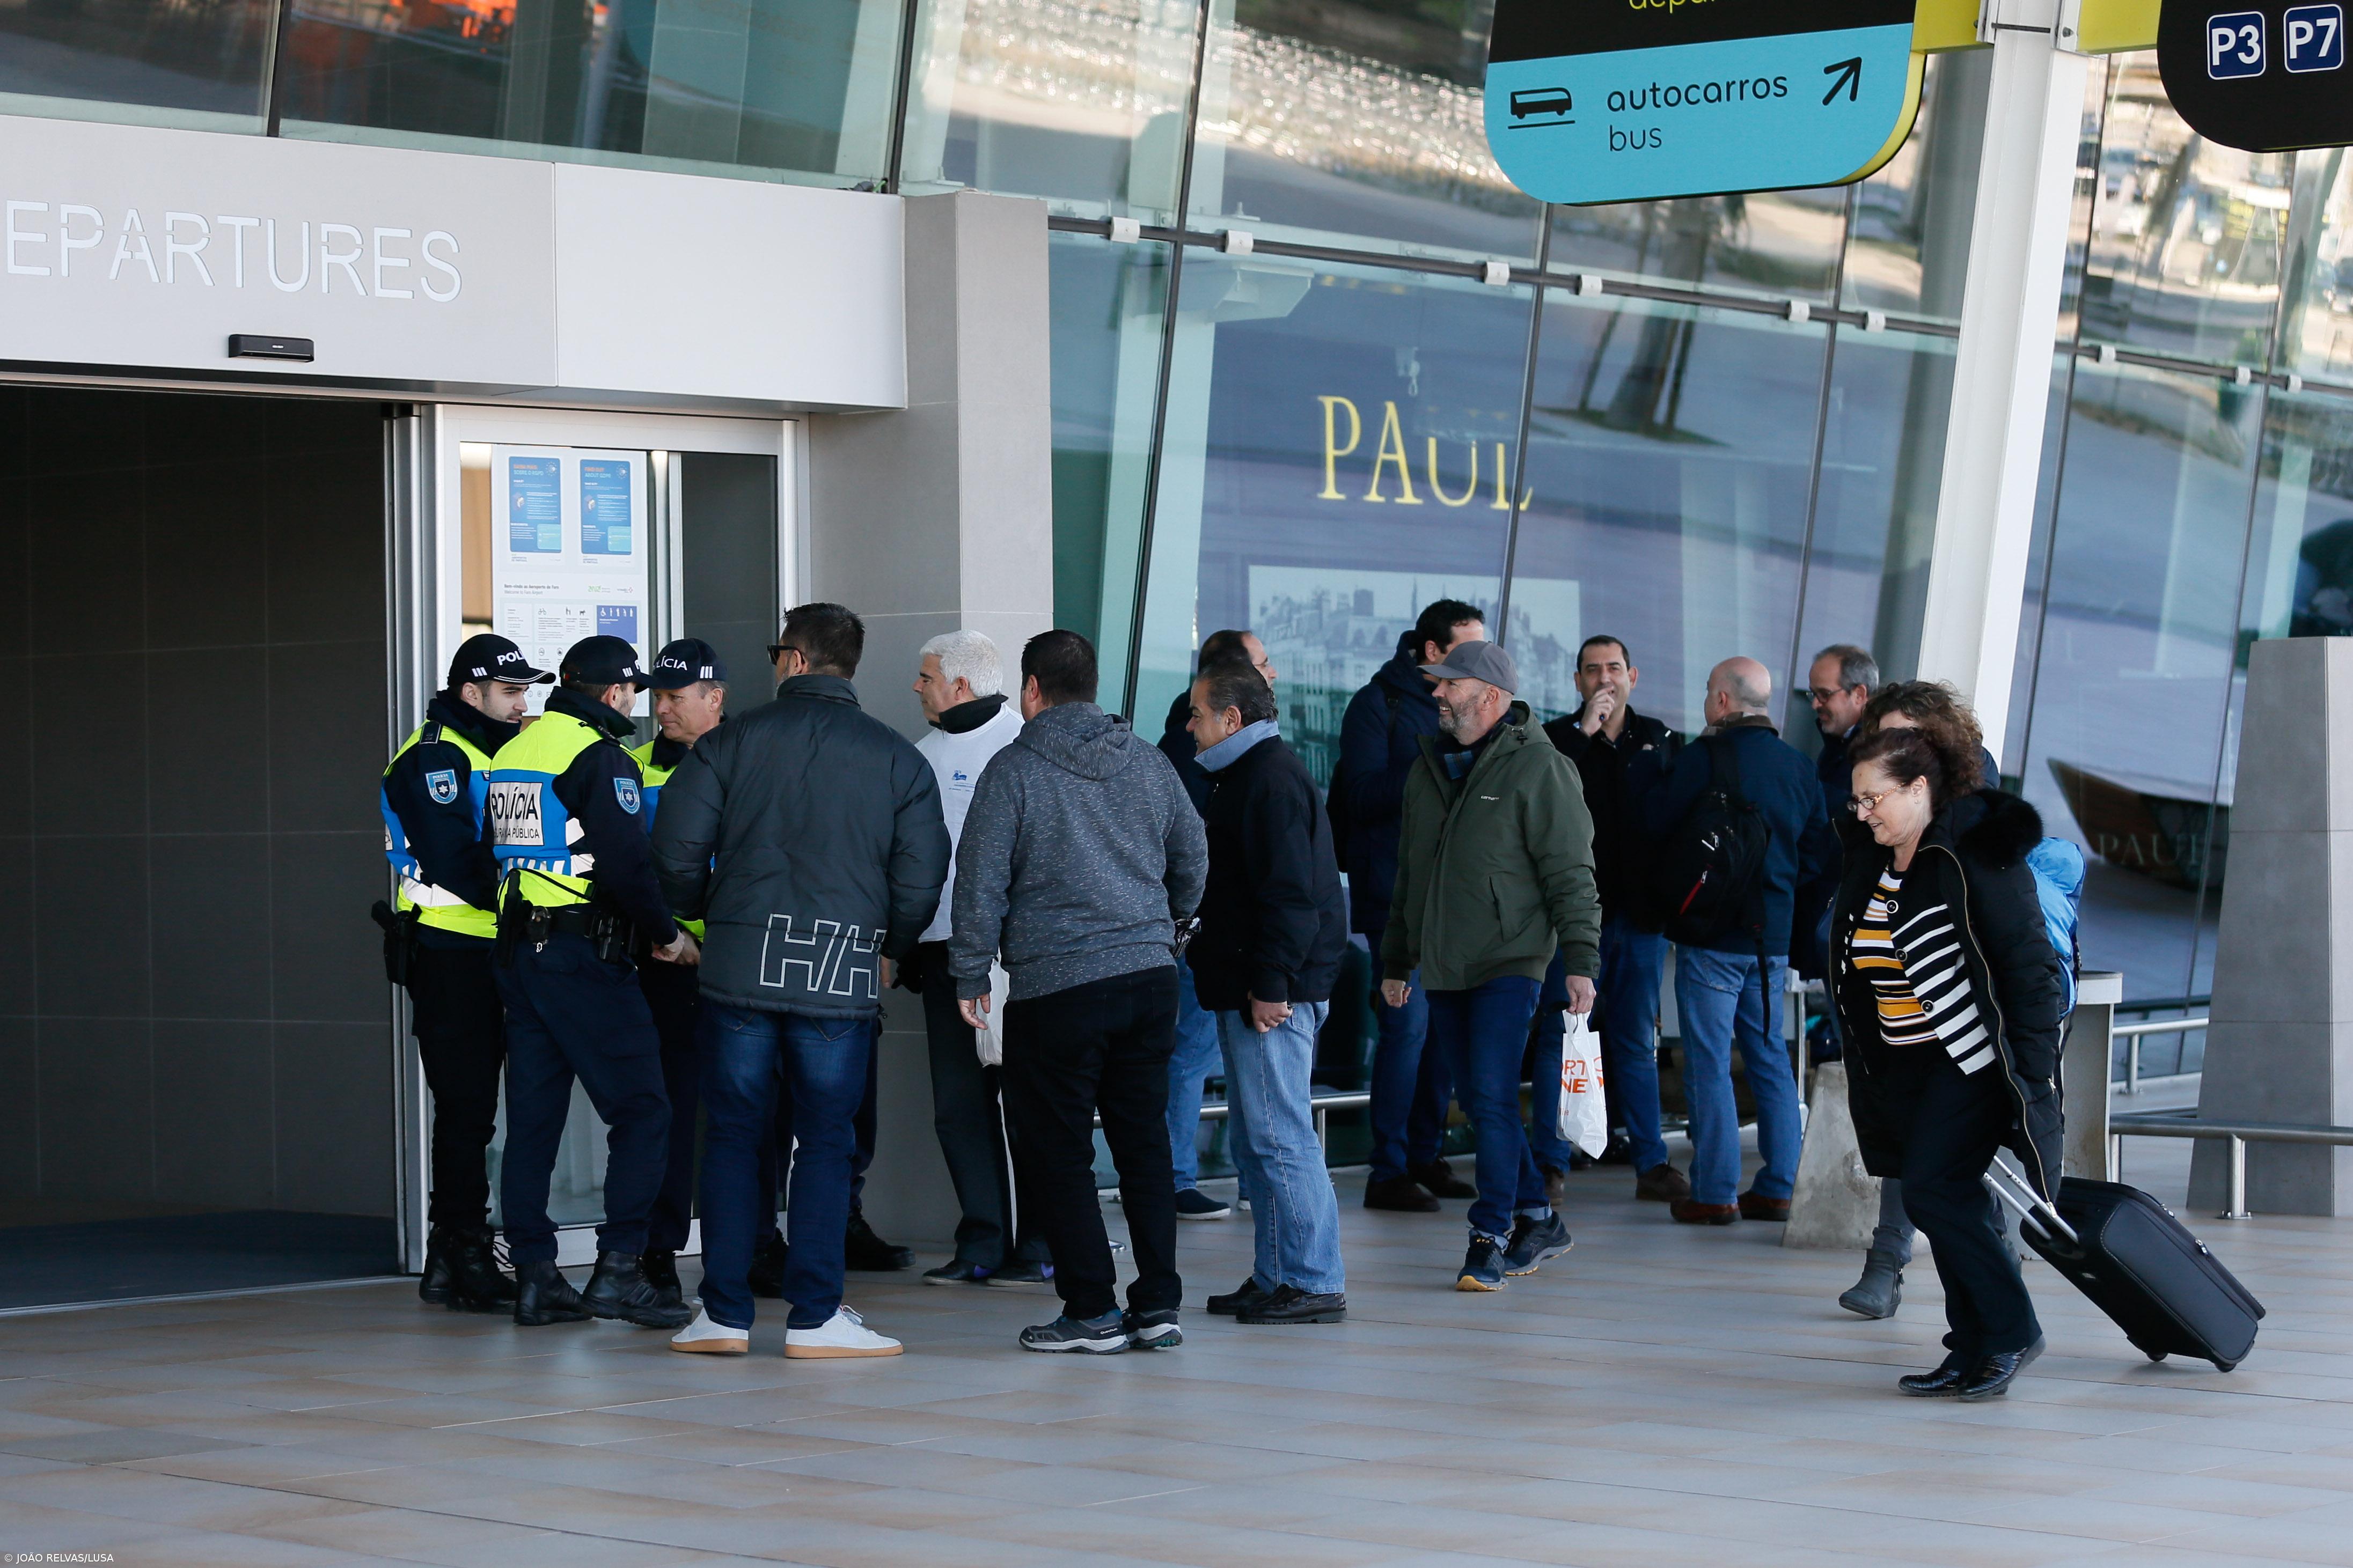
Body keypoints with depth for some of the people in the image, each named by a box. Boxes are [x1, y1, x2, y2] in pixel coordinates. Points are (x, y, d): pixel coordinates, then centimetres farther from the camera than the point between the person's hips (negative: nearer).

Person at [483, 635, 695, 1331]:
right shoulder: (600, 757, -12)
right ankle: (619, 1269, -10)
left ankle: (534, 1276, 11)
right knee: (641, 1110, -4)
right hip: (583, 954, -8)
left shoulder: (512, 752, 15)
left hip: (516, 952, 9)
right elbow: (625, 863, -18)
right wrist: (666, 934, -6)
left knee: (532, 1116, 10)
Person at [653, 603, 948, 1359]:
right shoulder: (898, 759, 5)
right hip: (844, 976, 0)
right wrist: (889, 949, 19)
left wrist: (701, 915, 19)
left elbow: (677, 849, -1)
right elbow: (922, 875, 2)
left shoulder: (733, 740, 3)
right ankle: (814, 1318, 2)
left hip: (739, 967, 0)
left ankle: (725, 1315, 9)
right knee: (825, 1143, 5)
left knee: (732, 1137, 8)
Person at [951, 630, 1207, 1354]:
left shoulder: (1014, 770, -5)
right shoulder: (1148, 763, 10)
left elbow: (981, 879, -7)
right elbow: (1193, 856, 19)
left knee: (1055, 1151, 2)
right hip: (1150, 975, 5)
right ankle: (1158, 1304, 11)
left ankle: (1092, 1312, 1)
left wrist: (971, 973, 2)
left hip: (1055, 989, -5)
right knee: (1144, 1139, 12)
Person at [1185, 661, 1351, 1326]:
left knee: (1278, 1136, -10)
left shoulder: (1272, 781, -14)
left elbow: (1290, 893, -21)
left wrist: (1270, 984, -23)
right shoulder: (1252, 774, 20)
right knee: (1255, 1139, 13)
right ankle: (1275, 1277, 17)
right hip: (1252, 988, 11)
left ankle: (1314, 1283, -8)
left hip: (1272, 992, -11)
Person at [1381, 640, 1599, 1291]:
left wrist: (1580, 961, -15)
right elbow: (1409, 875, 22)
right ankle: (1538, 1220, 21)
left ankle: (1491, 1238, -8)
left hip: (1509, 962, -7)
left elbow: (1571, 872, -9)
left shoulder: (1537, 768, -7)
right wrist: (1396, 961, 23)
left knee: (1493, 1097, -13)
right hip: (1444, 968, 7)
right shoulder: (1429, 768, 14)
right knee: (1478, 1103, 9)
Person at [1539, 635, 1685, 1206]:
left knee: (1637, 1042, 9)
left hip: (1641, 914, 2)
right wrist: (1585, 731, -16)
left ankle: (1652, 1163, 12)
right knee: (1561, 1037, -1)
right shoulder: (1558, 739, 3)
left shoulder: (1659, 740, 10)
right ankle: (1550, 1164, 3)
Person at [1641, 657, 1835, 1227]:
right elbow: (1818, 854, 13)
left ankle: (1715, 1192, -5)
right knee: (1770, 1056, 13)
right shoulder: (1799, 766, 8)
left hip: (1714, 931, -6)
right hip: (1773, 936, 6)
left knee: (1709, 1061, -3)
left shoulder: (1705, 757, -11)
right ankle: (1777, 1186, 12)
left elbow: (1655, 823, -7)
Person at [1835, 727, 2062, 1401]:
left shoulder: (1976, 857, -15)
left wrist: (2032, 1070, -19)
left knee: (1933, 1192, -15)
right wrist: (1867, 1074, 16)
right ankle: (1972, 1352, 13)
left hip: (1975, 1060, -8)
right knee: (1950, 1203, 8)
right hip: (1908, 1068, 8)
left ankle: (2011, 1330, -2)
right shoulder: (1869, 865, 9)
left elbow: (2030, 964, -16)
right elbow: (1864, 978, 17)